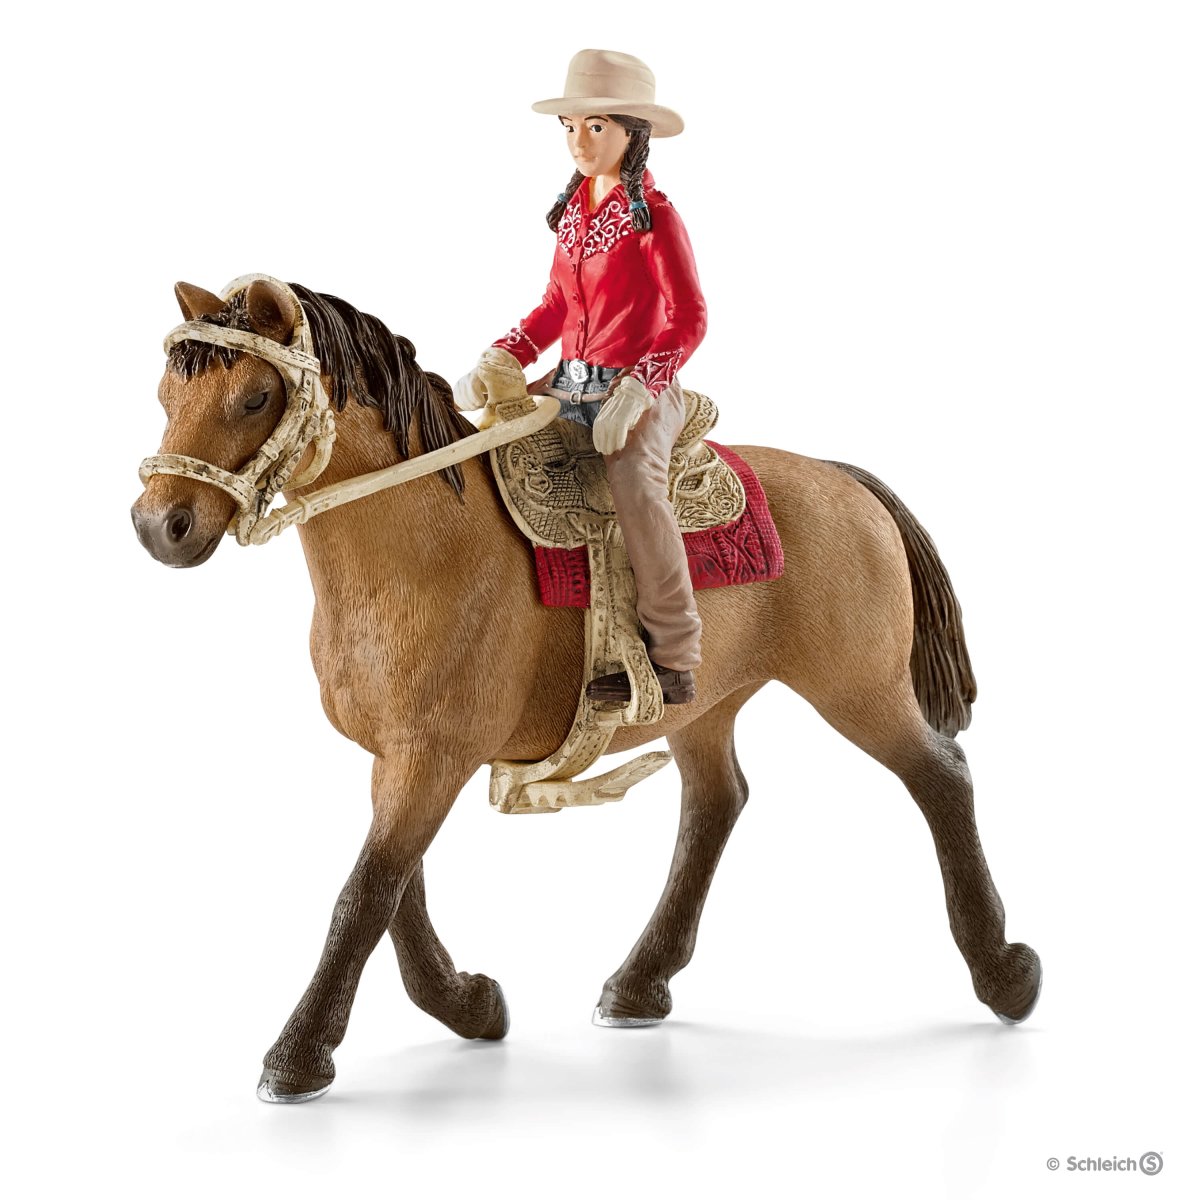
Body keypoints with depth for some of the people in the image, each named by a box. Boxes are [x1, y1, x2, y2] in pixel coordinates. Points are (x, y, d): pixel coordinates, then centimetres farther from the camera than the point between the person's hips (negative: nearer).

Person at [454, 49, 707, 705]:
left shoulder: (654, 216, -9)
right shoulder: (574, 210, 12)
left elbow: (689, 319, -13)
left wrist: (638, 389, -26)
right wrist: (503, 356, 3)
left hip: (640, 389, -8)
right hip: (570, 383, 8)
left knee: (632, 478, -37)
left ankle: (674, 661, -32)